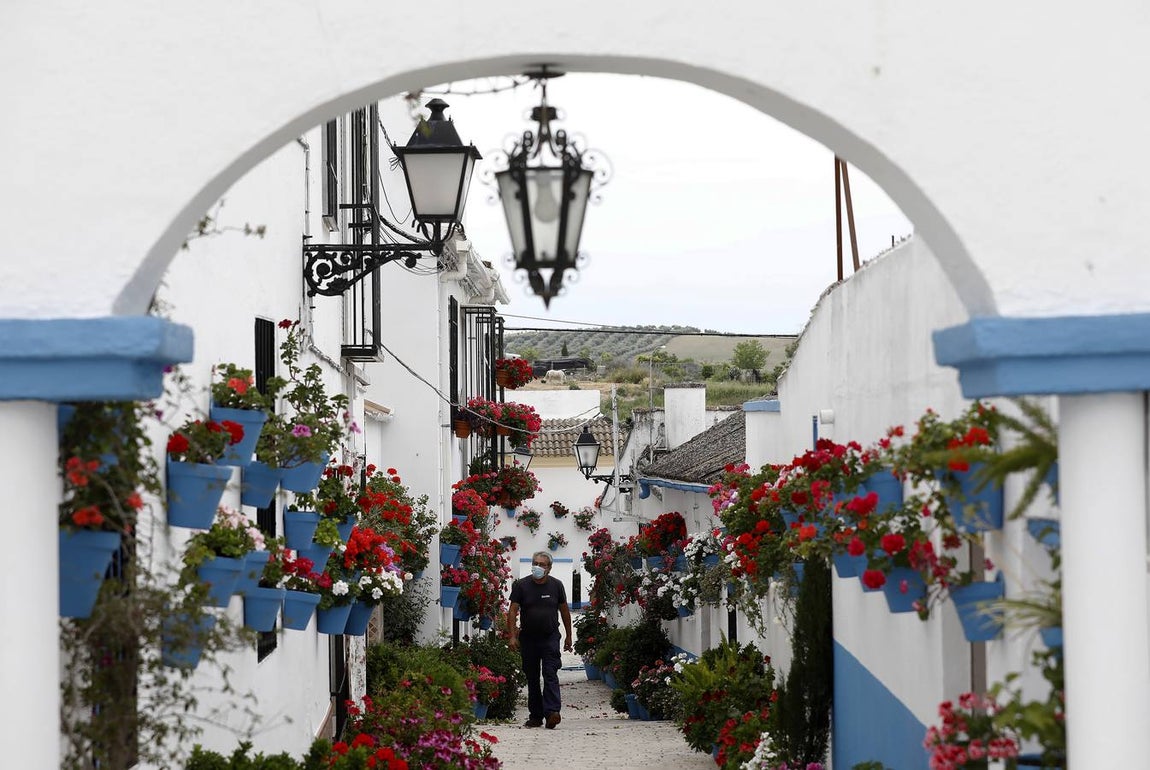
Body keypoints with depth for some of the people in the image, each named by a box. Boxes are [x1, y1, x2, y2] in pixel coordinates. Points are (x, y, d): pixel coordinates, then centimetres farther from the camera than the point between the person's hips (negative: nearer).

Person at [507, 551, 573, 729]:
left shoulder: (556, 585, 3)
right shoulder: (521, 585, 0)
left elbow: (564, 610, 12)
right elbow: (513, 611, -2)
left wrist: (568, 636, 13)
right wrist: (512, 636, -11)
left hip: (550, 638, -1)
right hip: (528, 639, 1)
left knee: (550, 675, -13)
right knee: (532, 679, 7)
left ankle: (551, 712, -23)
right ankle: (535, 716, 13)